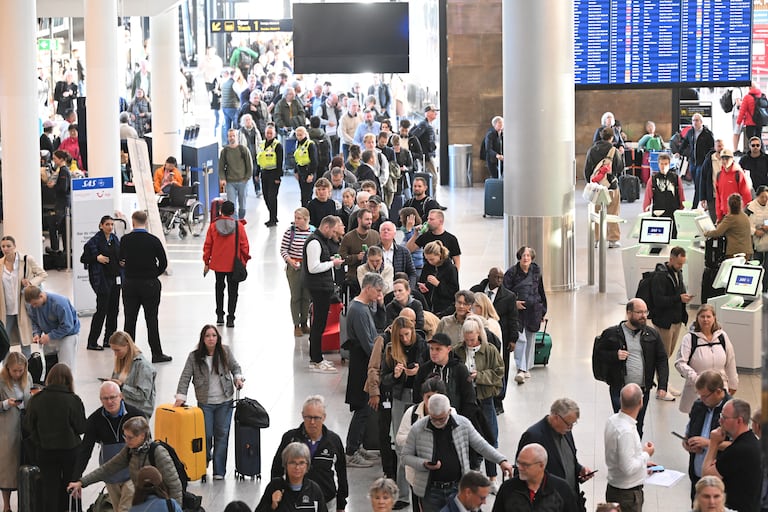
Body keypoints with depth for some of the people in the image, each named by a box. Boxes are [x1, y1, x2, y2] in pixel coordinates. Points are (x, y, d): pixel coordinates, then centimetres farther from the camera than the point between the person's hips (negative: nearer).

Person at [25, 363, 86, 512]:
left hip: (45, 450, 1)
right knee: (71, 485, 15)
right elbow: (81, 427, -11)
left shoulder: (36, 399, -10)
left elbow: (28, 425, -2)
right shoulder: (73, 400, -16)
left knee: (49, 485, 10)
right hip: (70, 449, -1)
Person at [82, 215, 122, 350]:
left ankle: (109, 339, 19)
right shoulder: (94, 240, -8)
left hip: (115, 278, 7)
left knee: (113, 309, 9)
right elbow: (84, 258, -6)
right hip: (102, 279, -7)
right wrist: (96, 258, -20)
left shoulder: (115, 239, 11)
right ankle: (92, 342, -1)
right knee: (102, 310, -7)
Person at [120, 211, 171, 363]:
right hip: (150, 284, -1)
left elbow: (121, 261, 5)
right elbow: (163, 263, -4)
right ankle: (157, 354, 6)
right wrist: (153, 274, 9)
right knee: (151, 319, 4)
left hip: (129, 283, 2)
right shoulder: (154, 240, -9)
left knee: (129, 319, 8)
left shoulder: (125, 240, -5)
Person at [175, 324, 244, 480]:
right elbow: (185, 377, -4)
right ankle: (204, 460, 32)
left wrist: (238, 377, -8)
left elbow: (235, 367, 12)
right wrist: (181, 396, -12)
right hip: (205, 403, -1)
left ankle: (219, 471, 7)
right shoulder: (194, 357, -4)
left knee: (222, 434, 2)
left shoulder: (226, 352, 1)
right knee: (206, 434, 0)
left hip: (225, 402, 1)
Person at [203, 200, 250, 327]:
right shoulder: (239, 226, -9)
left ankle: (219, 316, 20)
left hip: (218, 264, 2)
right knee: (233, 291, 6)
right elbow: (244, 245, -6)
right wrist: (245, 260, 8)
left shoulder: (213, 226, -5)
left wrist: (206, 262, 9)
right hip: (234, 264, -2)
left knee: (219, 288, 19)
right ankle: (230, 319, 4)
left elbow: (207, 245, -1)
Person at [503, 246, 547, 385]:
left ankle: (527, 368, 24)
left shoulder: (536, 272, 7)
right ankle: (520, 370, -18)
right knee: (520, 339, -14)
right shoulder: (512, 272, -5)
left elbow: (541, 292, 15)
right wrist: (514, 302, -17)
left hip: (533, 311, 4)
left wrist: (543, 311, 16)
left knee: (530, 340, 11)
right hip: (517, 311, -4)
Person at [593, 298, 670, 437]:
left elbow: (662, 359, 7)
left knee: (638, 429, 11)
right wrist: (615, 355, -15)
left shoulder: (652, 334, 7)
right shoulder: (612, 333, -1)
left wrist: (662, 385, -3)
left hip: (643, 390, 3)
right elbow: (598, 353, 4)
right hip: (619, 389, -3)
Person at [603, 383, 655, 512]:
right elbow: (628, 468, -26)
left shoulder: (613, 420, 1)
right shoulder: (626, 431, -27)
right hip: (628, 495, -9)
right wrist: (646, 455, -11)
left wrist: (642, 462, 18)